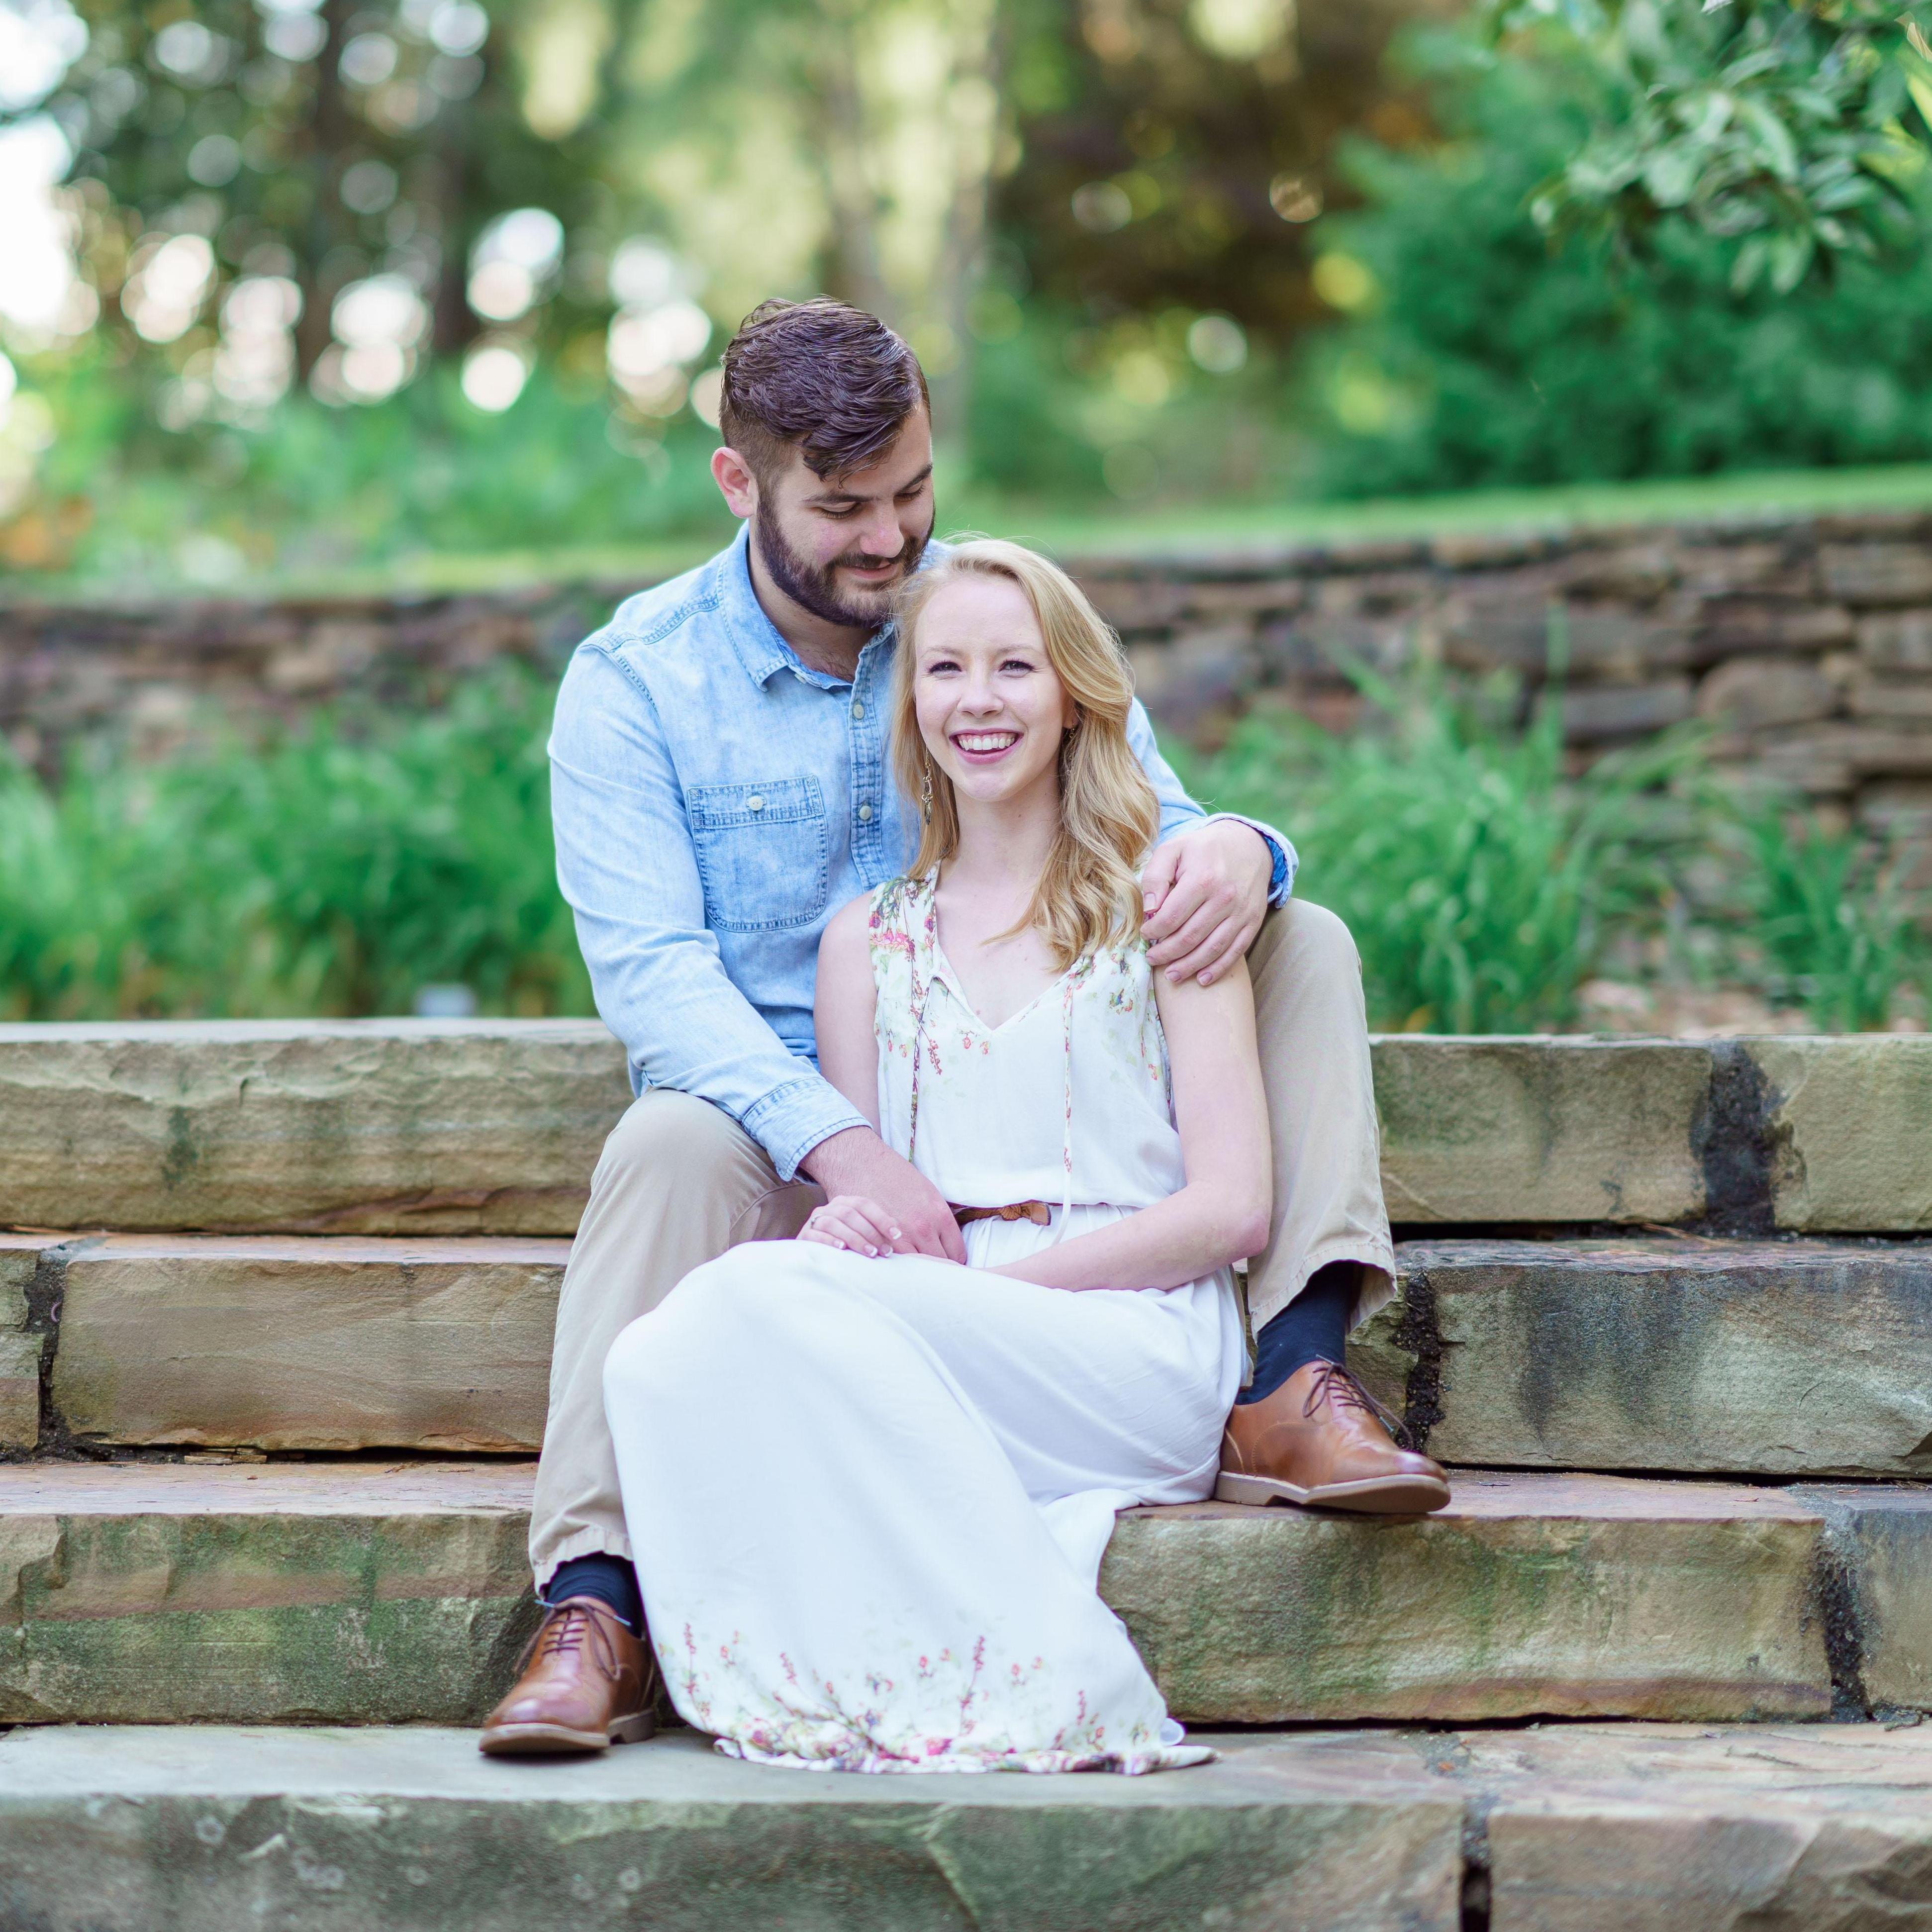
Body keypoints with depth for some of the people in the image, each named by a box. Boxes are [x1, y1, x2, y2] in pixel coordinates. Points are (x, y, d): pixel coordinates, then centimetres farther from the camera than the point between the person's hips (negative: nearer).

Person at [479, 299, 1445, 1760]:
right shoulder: (633, 683, -7)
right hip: (785, 1134, -3)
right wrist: (844, 1144, -36)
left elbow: (1149, 819, -2)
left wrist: (1229, 851, -30)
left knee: (1301, 942, -12)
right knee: (670, 1146, -37)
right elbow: (654, 974, -19)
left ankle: (1293, 1381, -27)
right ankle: (595, 1613, -41)